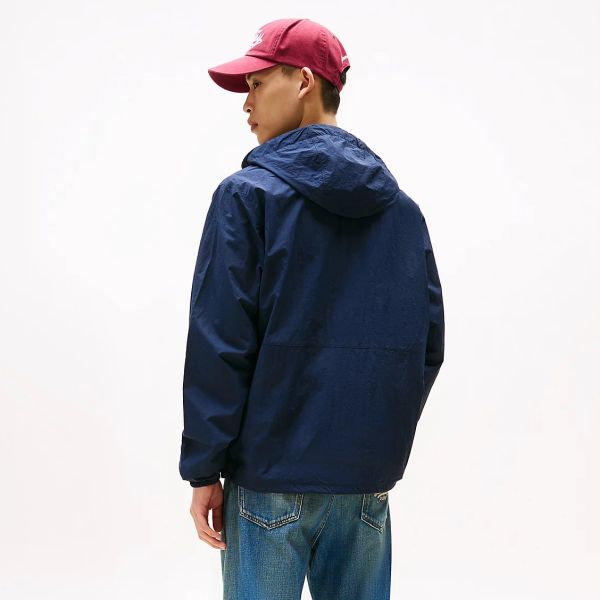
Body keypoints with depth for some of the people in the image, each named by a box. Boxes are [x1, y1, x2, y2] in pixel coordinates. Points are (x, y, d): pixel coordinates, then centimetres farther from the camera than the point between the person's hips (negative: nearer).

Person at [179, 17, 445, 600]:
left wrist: (202, 469, -6)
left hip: (269, 476, -4)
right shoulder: (403, 209, 7)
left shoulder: (248, 195, -8)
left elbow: (218, 347, -12)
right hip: (369, 482, 5)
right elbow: (427, 347, 8)